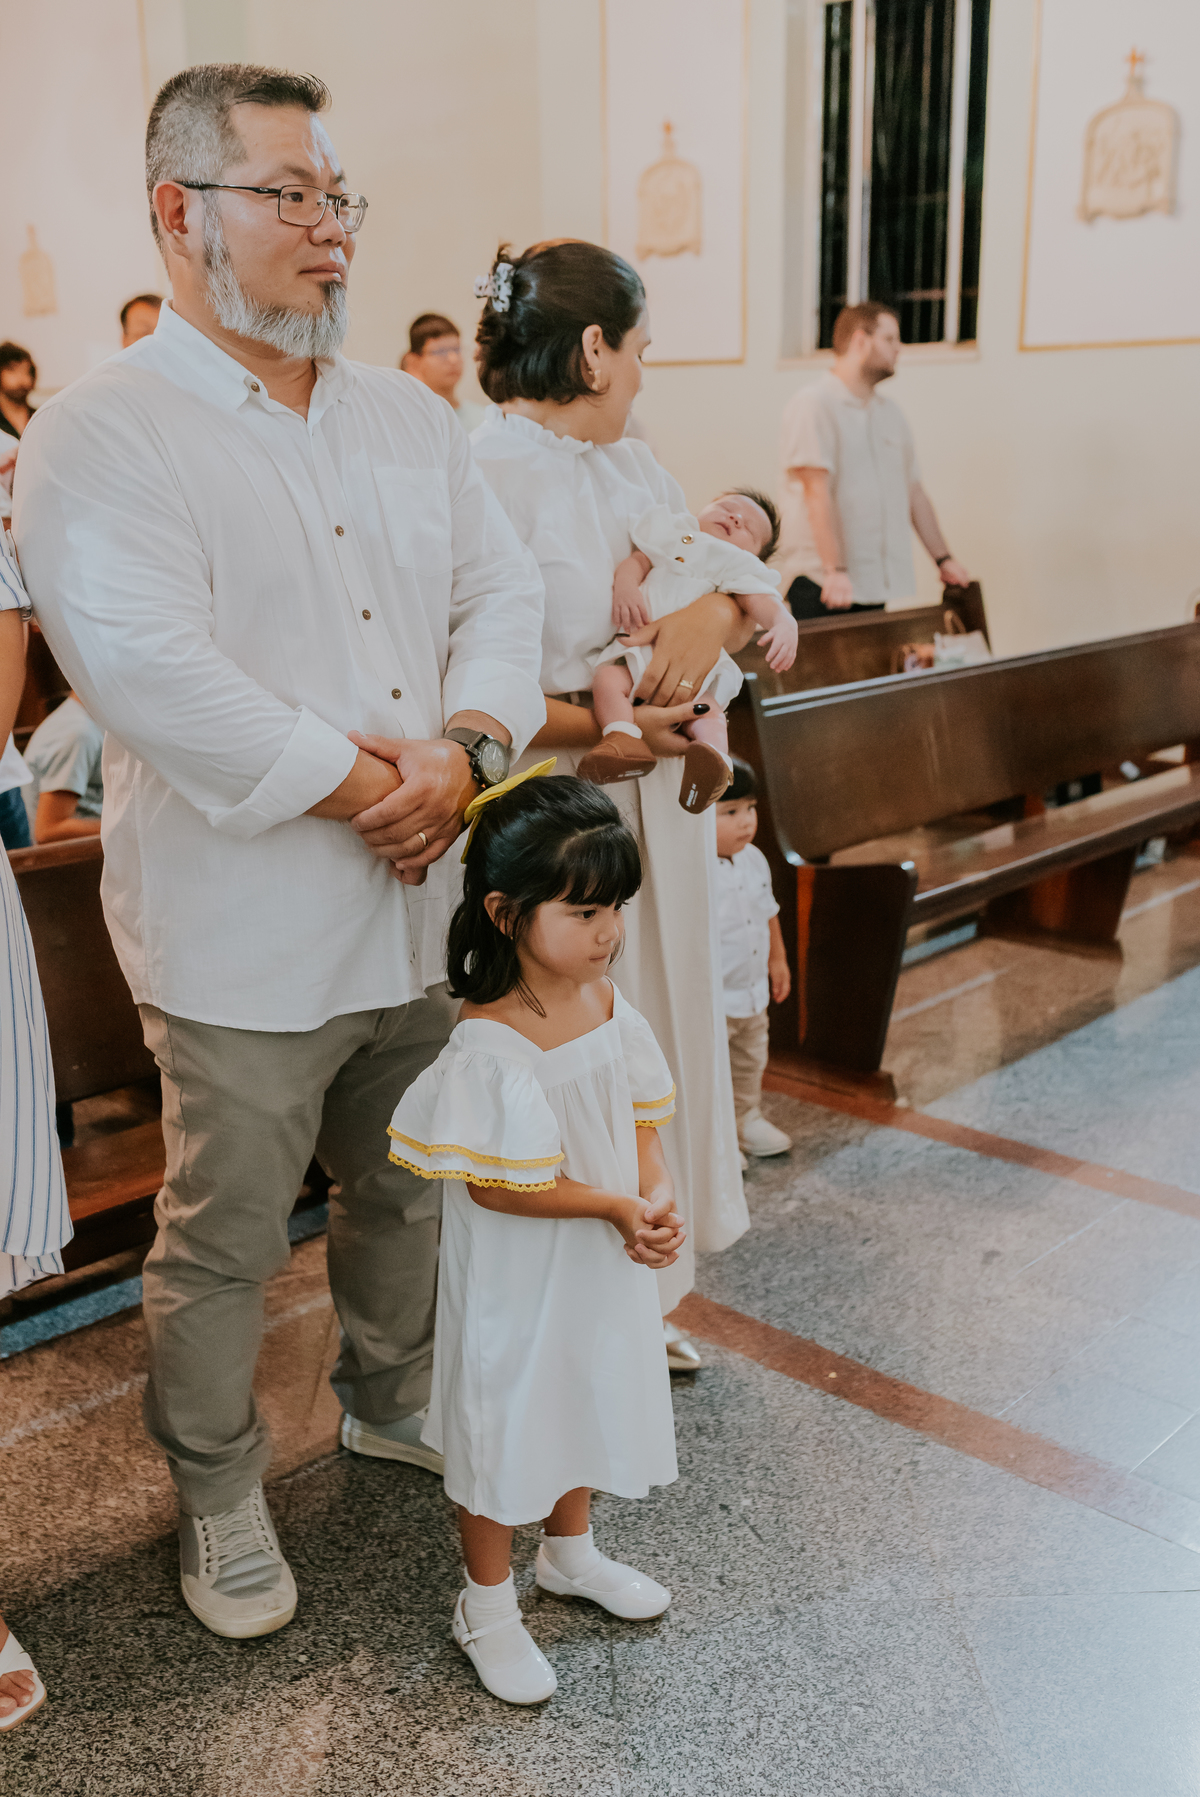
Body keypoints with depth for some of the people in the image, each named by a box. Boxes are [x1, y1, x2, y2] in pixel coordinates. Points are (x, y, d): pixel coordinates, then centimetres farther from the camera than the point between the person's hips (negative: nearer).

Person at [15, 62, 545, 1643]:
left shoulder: (407, 416, 11)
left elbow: (501, 591, 6)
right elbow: (150, 669, -22)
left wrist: (461, 749, -14)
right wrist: (368, 790, -19)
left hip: (423, 907, 6)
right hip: (243, 936, -6)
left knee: (409, 1188, 22)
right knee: (225, 1241, 8)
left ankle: (390, 1401, 47)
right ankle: (218, 1497, 32)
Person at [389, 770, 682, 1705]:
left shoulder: (607, 1003, -6)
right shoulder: (490, 1045, -28)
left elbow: (641, 1116, 4)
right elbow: (495, 1186, -25)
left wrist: (659, 1197, -13)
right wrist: (616, 1206, -25)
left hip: (603, 1270, 7)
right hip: (517, 1284, -7)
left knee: (588, 1402, 25)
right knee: (505, 1426, 11)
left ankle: (569, 1548, 52)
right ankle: (487, 1604, 35)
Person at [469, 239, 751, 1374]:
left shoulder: (632, 467, 11)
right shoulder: (485, 478, -15)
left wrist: (720, 608, -12)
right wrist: (601, 722, -23)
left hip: (654, 816, 9)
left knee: (648, 1044, 16)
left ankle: (635, 1300, 34)